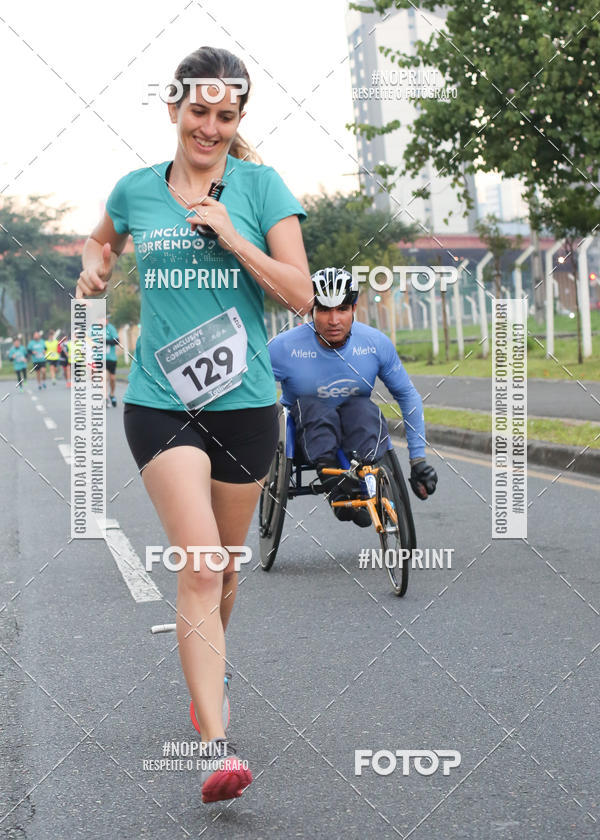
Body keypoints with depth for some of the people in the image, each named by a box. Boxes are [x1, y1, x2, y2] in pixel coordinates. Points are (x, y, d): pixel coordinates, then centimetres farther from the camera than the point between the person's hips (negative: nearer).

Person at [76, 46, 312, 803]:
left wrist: (229, 235, -14)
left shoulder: (260, 186, 0)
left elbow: (300, 294, -5)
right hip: (160, 403, -1)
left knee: (223, 566, 15)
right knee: (198, 566, -16)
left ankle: (207, 674, 45)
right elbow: (104, 238, 28)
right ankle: (215, 747, -18)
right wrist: (93, 268, 7)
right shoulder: (135, 189, 5)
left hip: (245, 403, 1)